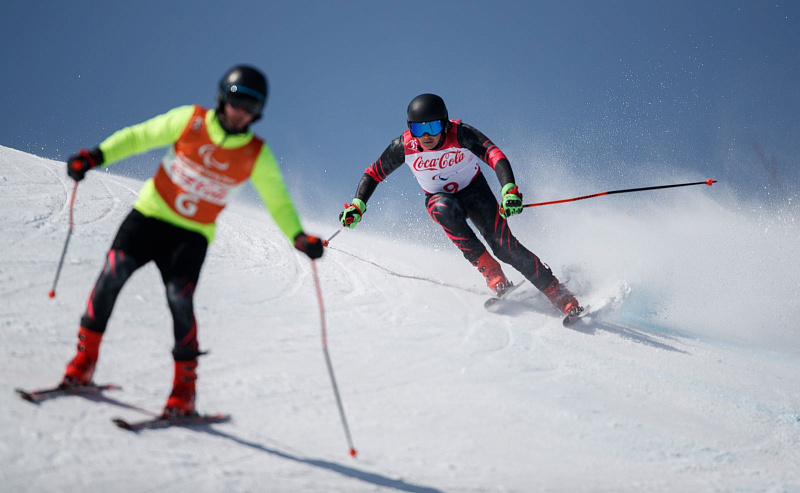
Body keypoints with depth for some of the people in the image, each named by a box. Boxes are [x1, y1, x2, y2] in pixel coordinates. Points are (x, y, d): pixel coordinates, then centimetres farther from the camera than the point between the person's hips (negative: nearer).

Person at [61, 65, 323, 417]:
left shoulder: (257, 156, -4)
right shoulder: (190, 120, -6)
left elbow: (278, 201, 4)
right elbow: (138, 137, 2)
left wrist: (299, 237, -11)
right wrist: (97, 156, -10)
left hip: (193, 235, -1)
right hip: (151, 214, 1)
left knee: (180, 299, -20)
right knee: (113, 272, -17)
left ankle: (185, 390, -6)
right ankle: (84, 362, -1)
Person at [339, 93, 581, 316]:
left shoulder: (461, 134, -28)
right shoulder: (404, 146, -20)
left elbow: (495, 156, -38)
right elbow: (374, 173, -7)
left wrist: (509, 190, -54)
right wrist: (357, 205, -20)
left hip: (474, 191, -2)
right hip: (439, 198, 2)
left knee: (504, 245, -19)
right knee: (445, 209, -36)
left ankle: (559, 294, -7)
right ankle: (489, 269, -24)